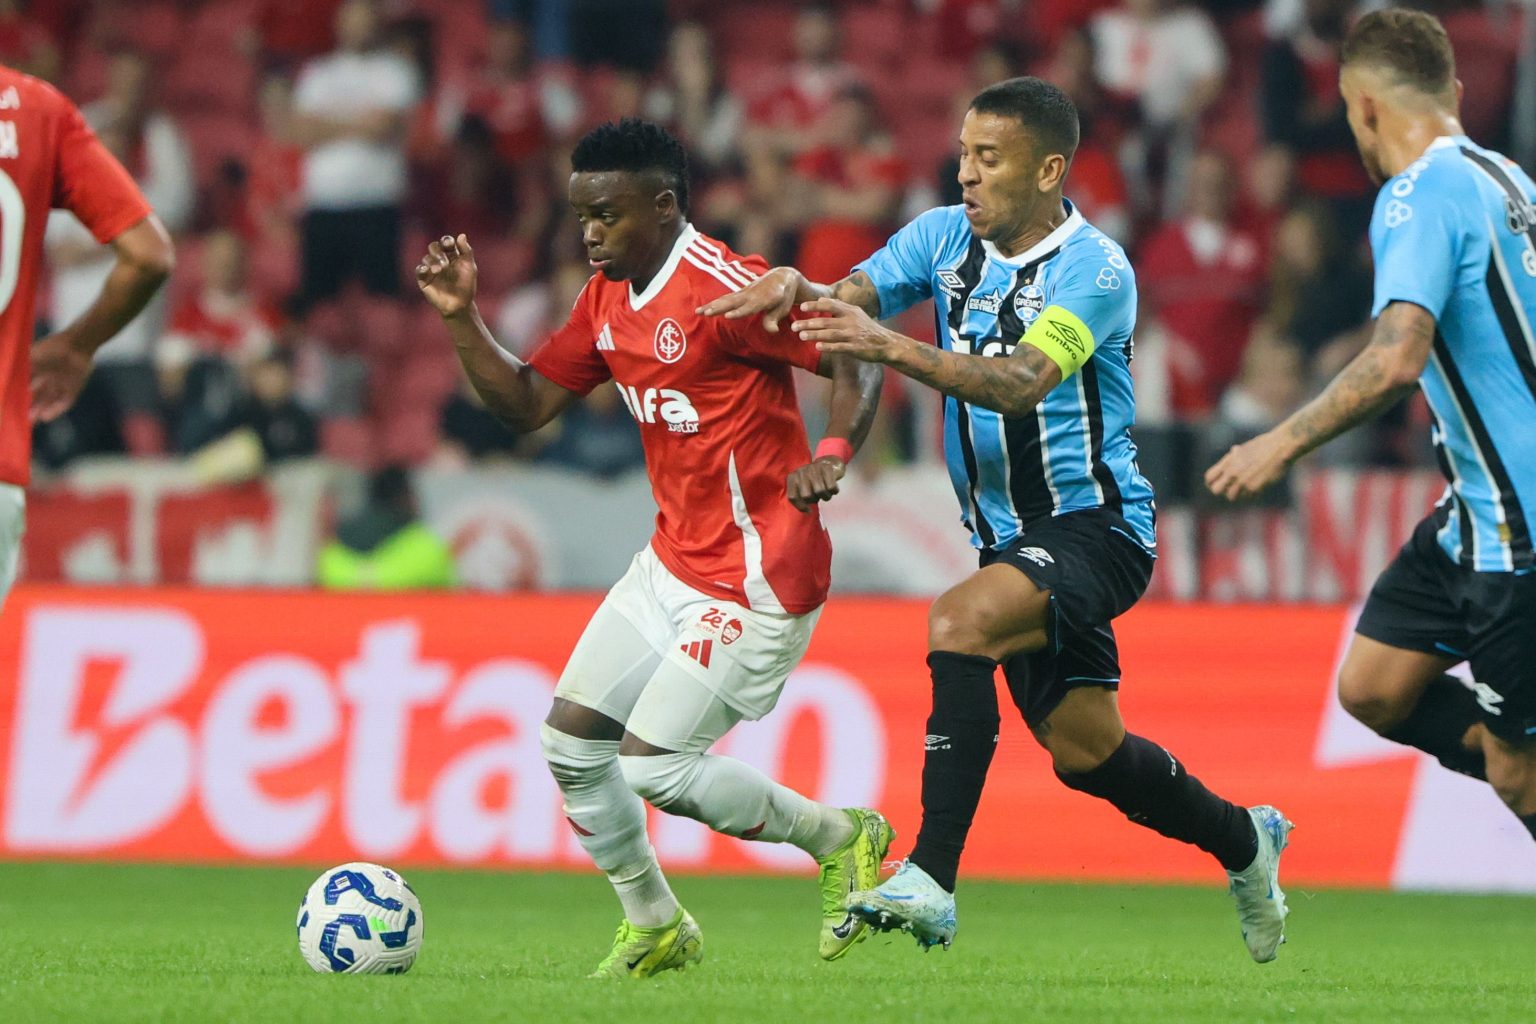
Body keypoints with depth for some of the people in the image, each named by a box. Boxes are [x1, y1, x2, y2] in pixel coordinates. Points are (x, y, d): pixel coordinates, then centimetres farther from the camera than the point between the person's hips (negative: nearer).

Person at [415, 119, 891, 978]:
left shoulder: (727, 288, -20)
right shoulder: (607, 302, 7)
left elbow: (858, 363, -20)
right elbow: (528, 404, 12)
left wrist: (834, 454, -36)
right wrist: (463, 318, 0)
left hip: (756, 576, -9)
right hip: (674, 560, 9)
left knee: (652, 766, -13)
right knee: (571, 740, 5)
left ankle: (841, 838, 7)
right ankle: (656, 929, 23)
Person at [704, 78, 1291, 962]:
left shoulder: (1093, 270, -18)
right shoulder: (946, 237, 2)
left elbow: (1021, 383, -33)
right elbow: (853, 297, -9)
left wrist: (893, 348, -45)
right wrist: (797, 289, -33)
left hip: (1093, 525, -8)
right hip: (1009, 536, 8)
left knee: (960, 622, -32)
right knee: (1082, 749, 13)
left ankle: (933, 878, -35)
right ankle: (1242, 840, 40)